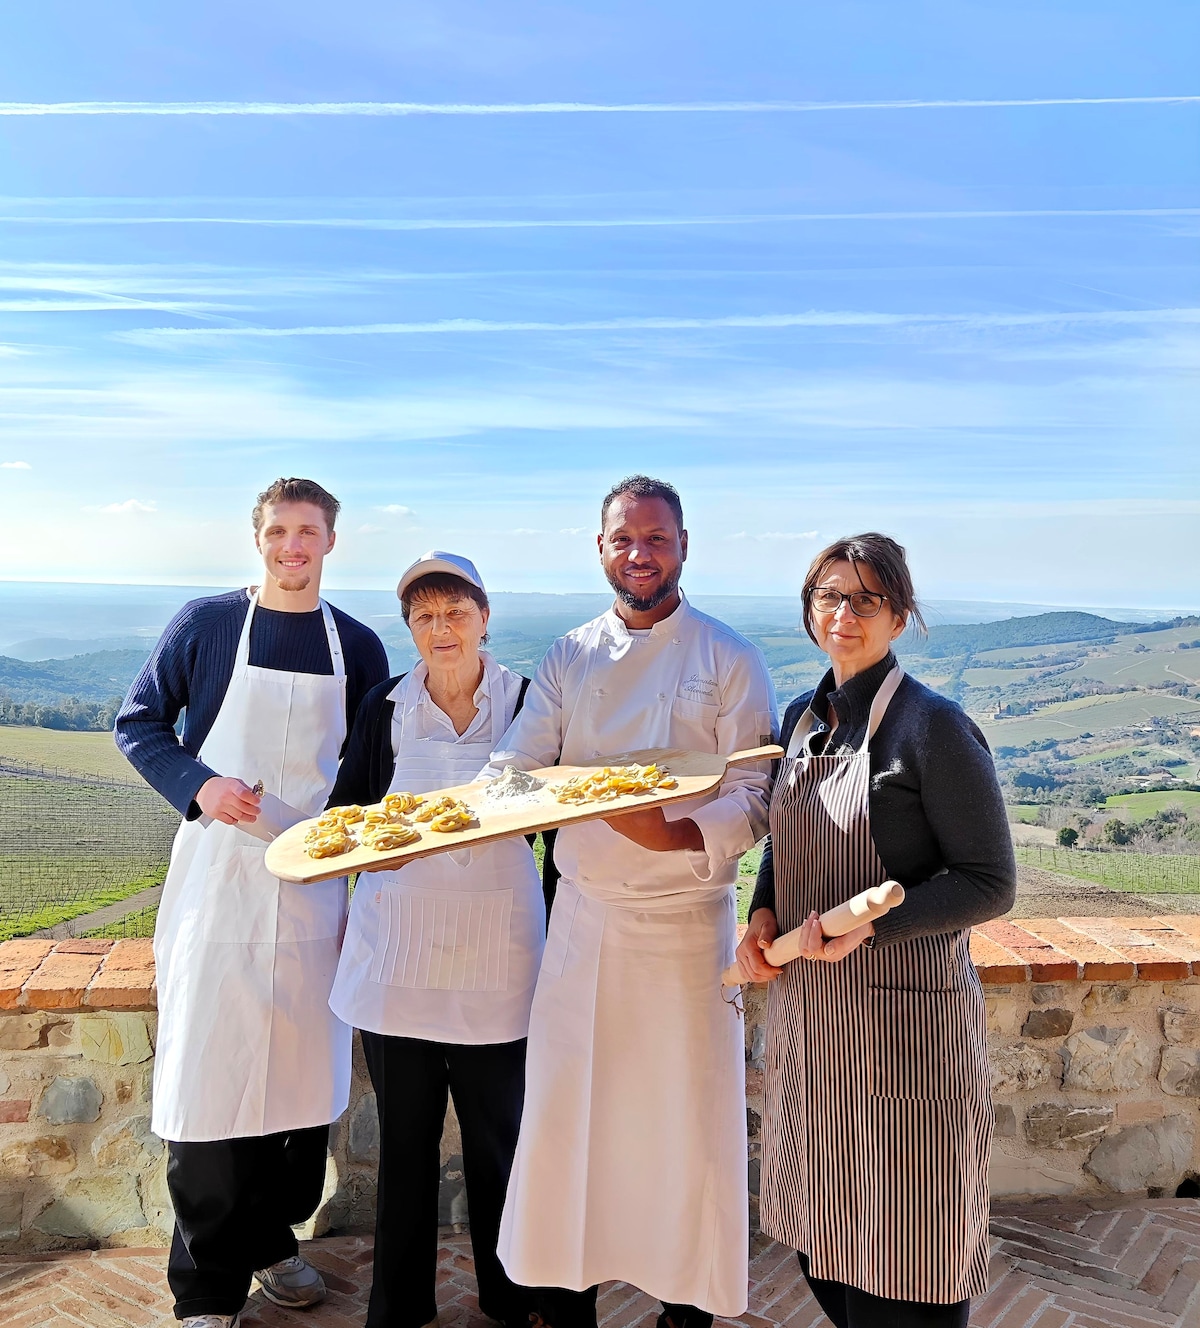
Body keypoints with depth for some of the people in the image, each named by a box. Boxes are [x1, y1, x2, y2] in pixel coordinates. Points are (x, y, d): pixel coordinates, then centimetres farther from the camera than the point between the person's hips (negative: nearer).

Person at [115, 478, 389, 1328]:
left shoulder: (358, 646, 4)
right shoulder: (206, 624, -1)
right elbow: (138, 723, 4)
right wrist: (197, 786, -13)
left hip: (315, 888, 2)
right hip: (217, 877, -2)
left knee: (303, 1075, 11)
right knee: (204, 1076, 1)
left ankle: (273, 1239, 34)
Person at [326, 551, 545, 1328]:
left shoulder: (527, 704, -2)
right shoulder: (385, 709, 2)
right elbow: (344, 810, 8)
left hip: (498, 953, -1)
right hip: (399, 948, 2)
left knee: (499, 1138, 9)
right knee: (404, 1134, 12)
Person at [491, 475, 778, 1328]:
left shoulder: (728, 659, -5)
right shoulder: (569, 659, 6)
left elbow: (756, 801, -8)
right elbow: (517, 771, 2)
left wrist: (677, 834, -27)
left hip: (686, 916, -3)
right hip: (584, 913, 3)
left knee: (685, 1113, 7)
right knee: (567, 1104, 11)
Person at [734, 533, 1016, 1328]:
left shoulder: (933, 727, -14)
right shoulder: (803, 718, 7)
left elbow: (990, 884, -14)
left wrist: (871, 924, -24)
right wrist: (763, 915, 0)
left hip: (904, 1017, -6)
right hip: (810, 1013, 7)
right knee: (820, 1241, 20)